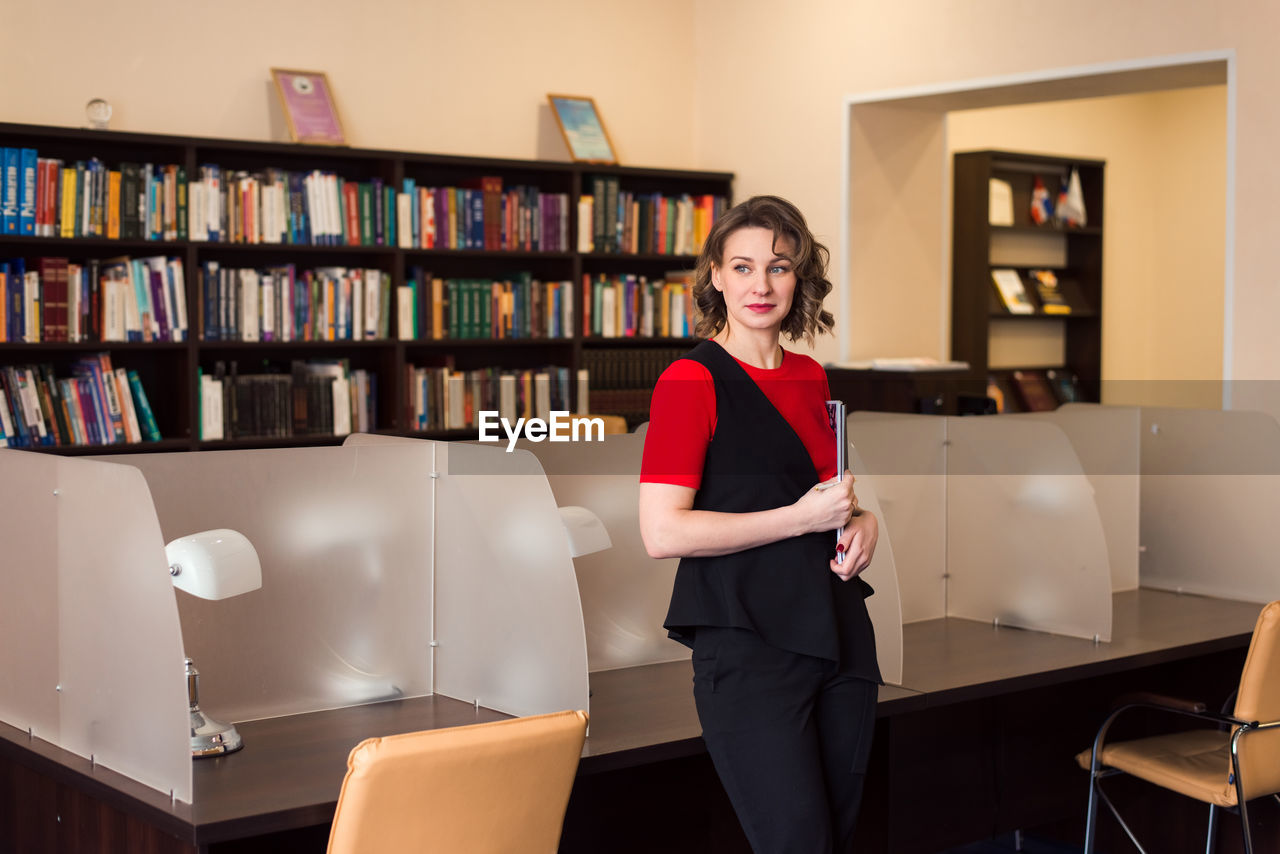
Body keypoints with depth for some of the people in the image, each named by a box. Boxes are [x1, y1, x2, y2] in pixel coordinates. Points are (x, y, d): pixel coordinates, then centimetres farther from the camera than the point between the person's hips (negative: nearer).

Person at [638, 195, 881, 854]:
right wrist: (803, 517, -15)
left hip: (838, 634, 7)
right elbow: (662, 533, -18)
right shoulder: (691, 379, -9)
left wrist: (861, 520, 6)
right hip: (747, 645, -7)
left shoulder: (810, 377, 12)